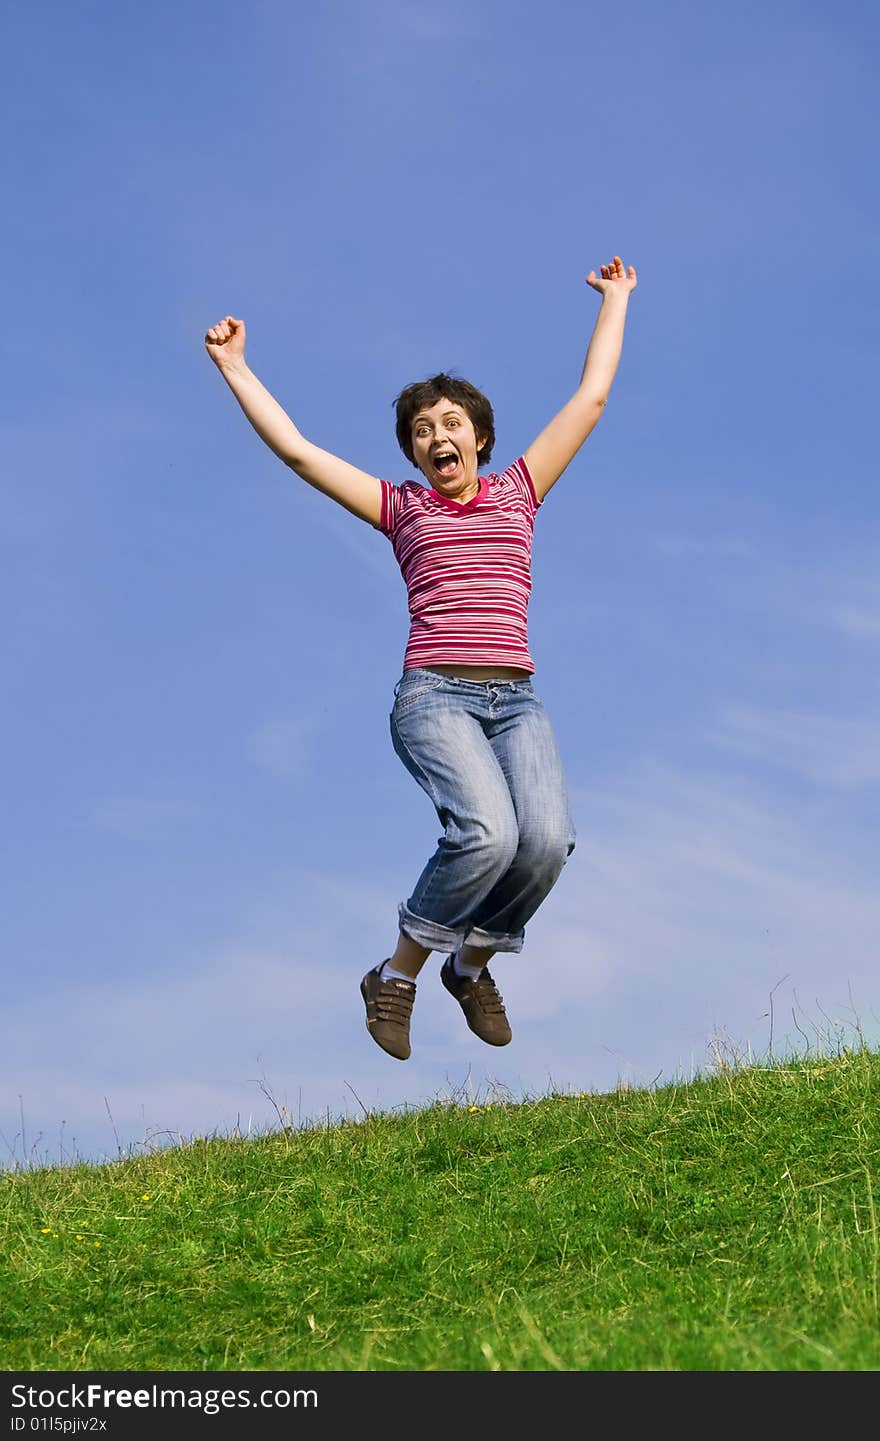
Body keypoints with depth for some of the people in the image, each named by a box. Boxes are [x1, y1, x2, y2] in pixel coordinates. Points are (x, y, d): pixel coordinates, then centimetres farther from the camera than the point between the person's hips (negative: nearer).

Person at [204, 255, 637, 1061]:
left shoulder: (518, 492, 20)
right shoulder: (401, 508, 17)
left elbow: (591, 398, 26)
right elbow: (296, 450, 15)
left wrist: (616, 301, 33)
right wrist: (233, 367, 16)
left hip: (515, 701, 3)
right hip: (433, 696, -2)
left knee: (546, 838, -26)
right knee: (487, 834, -31)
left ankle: (473, 966, 3)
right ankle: (397, 976, -9)